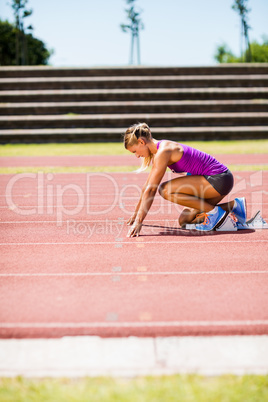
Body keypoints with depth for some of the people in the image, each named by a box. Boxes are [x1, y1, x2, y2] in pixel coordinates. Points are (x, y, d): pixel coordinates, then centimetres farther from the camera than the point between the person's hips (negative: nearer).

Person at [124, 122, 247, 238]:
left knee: (165, 189, -19)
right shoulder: (157, 153, 13)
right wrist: (136, 213, 27)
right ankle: (232, 205, 12)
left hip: (219, 179, -10)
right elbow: (147, 185, 22)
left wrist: (139, 222, -20)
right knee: (184, 220, 8)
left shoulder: (163, 151, -17)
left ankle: (215, 212, -11)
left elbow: (151, 190, -20)